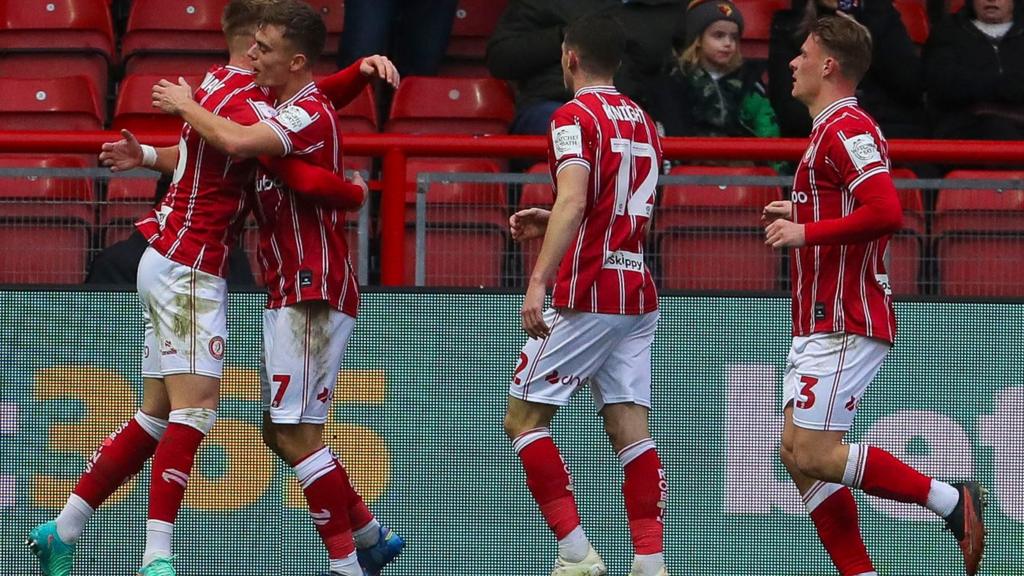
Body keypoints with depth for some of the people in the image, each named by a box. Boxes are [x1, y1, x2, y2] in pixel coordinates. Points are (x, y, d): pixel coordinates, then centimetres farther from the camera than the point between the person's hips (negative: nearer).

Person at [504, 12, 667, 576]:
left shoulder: (576, 116, -8)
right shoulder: (642, 122, 16)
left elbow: (573, 202, -22)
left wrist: (539, 281, -29)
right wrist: (551, 223, 27)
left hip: (588, 295, -7)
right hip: (638, 295, 7)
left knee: (523, 418, 1)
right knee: (630, 429, 3)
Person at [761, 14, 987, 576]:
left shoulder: (848, 129, -13)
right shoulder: (832, 130, 20)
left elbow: (886, 213, -26)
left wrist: (808, 232, -21)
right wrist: (798, 216, 17)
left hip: (845, 323, -11)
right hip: (820, 321, 11)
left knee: (814, 454, -14)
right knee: (799, 455, 5)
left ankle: (951, 501, -8)